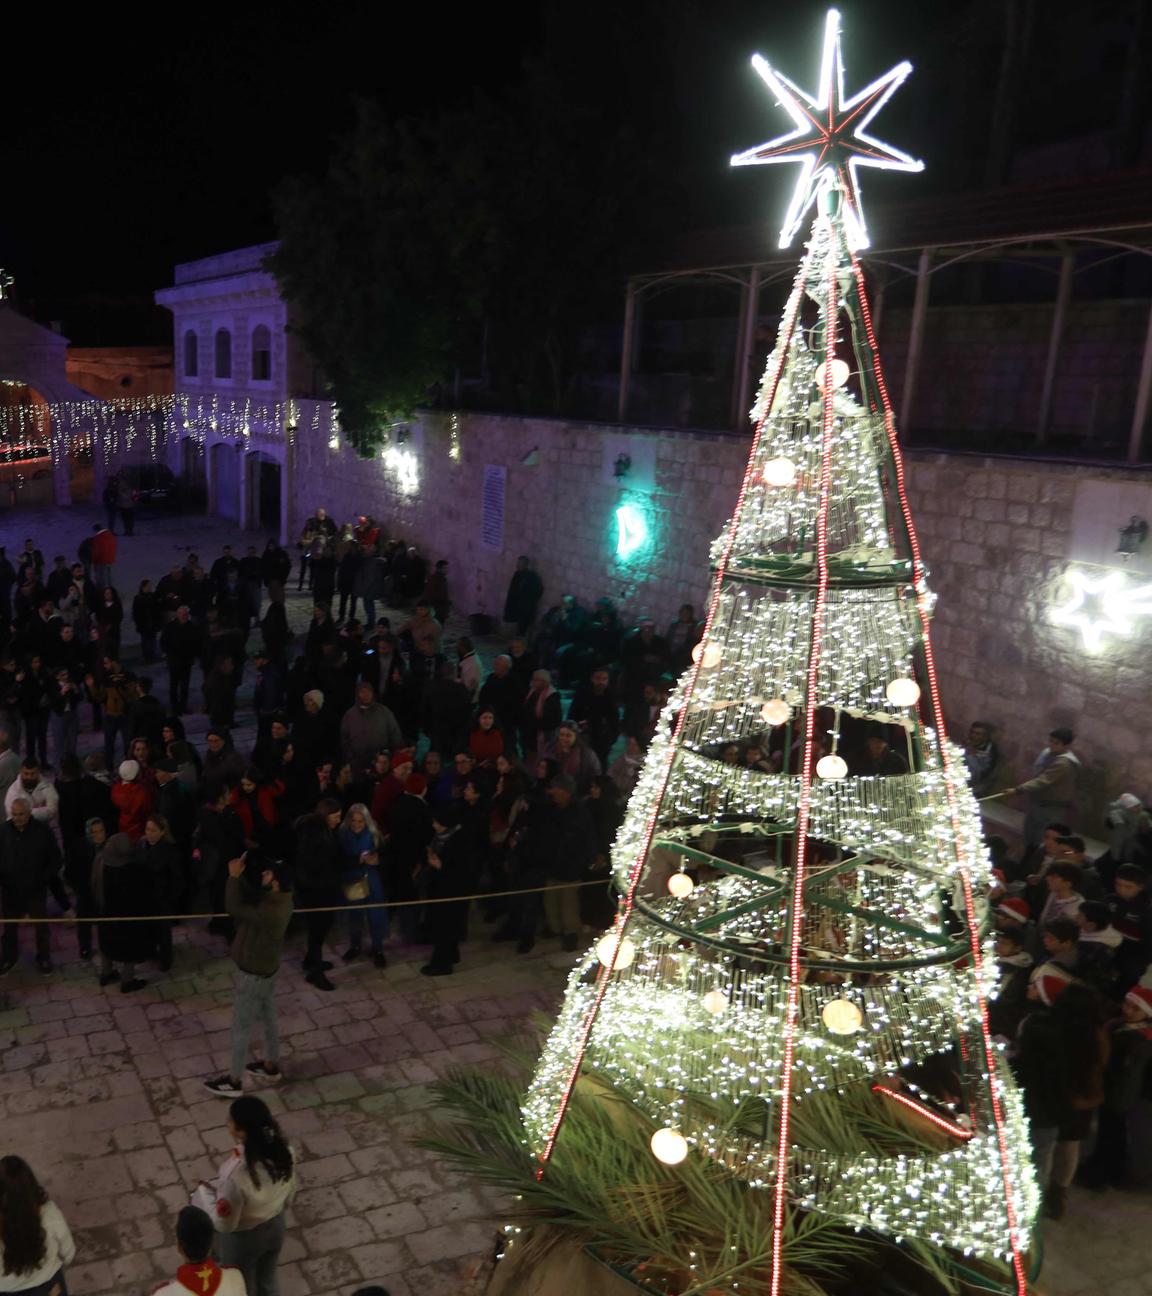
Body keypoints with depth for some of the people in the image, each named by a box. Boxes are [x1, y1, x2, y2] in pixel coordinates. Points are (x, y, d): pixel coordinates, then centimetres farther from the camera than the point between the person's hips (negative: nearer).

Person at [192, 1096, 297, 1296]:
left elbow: (224, 1223, -24)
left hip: (242, 1238, -4)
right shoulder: (285, 1153, -21)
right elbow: (289, 1196, -4)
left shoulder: (236, 1173, -39)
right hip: (275, 1227, 5)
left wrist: (204, 1191, -11)